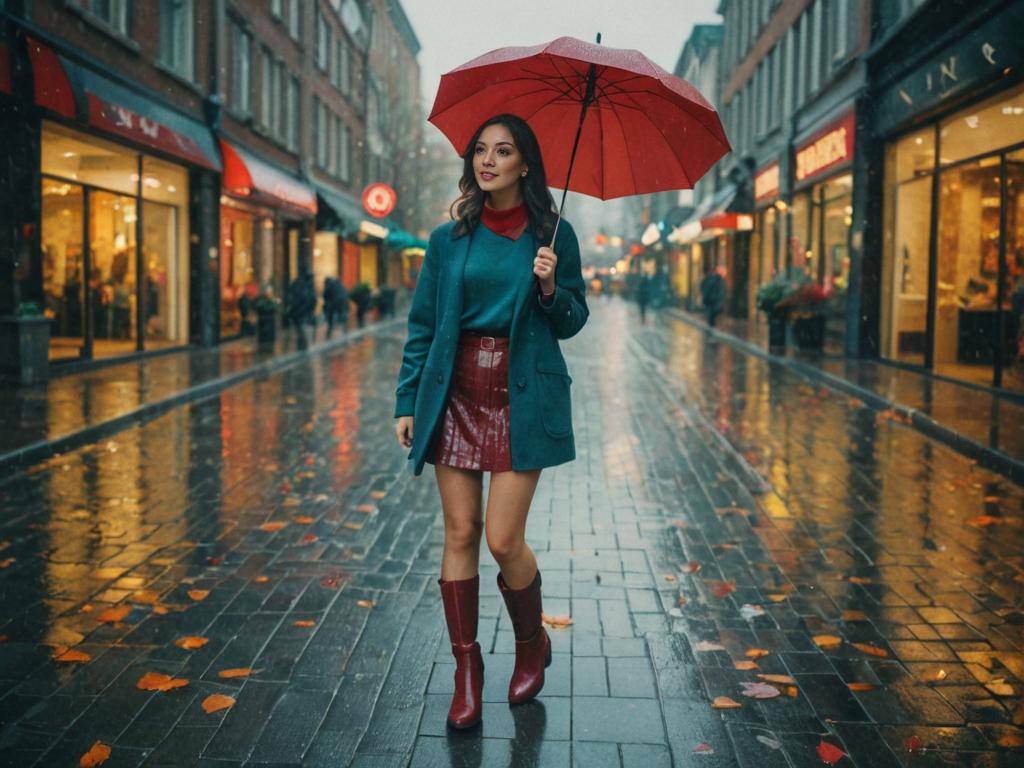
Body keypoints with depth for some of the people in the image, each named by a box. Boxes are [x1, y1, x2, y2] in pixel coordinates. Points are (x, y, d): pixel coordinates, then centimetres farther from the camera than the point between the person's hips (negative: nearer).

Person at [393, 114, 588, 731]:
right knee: (460, 534, 3)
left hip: (522, 397, -2)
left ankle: (533, 645, 23)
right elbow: (423, 326, 9)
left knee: (504, 540, -5)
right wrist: (407, 401, 4)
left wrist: (550, 288, -14)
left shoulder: (553, 235, 3)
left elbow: (573, 322, 6)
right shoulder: (449, 239, 7)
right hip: (456, 396, 3)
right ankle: (467, 670, 15)